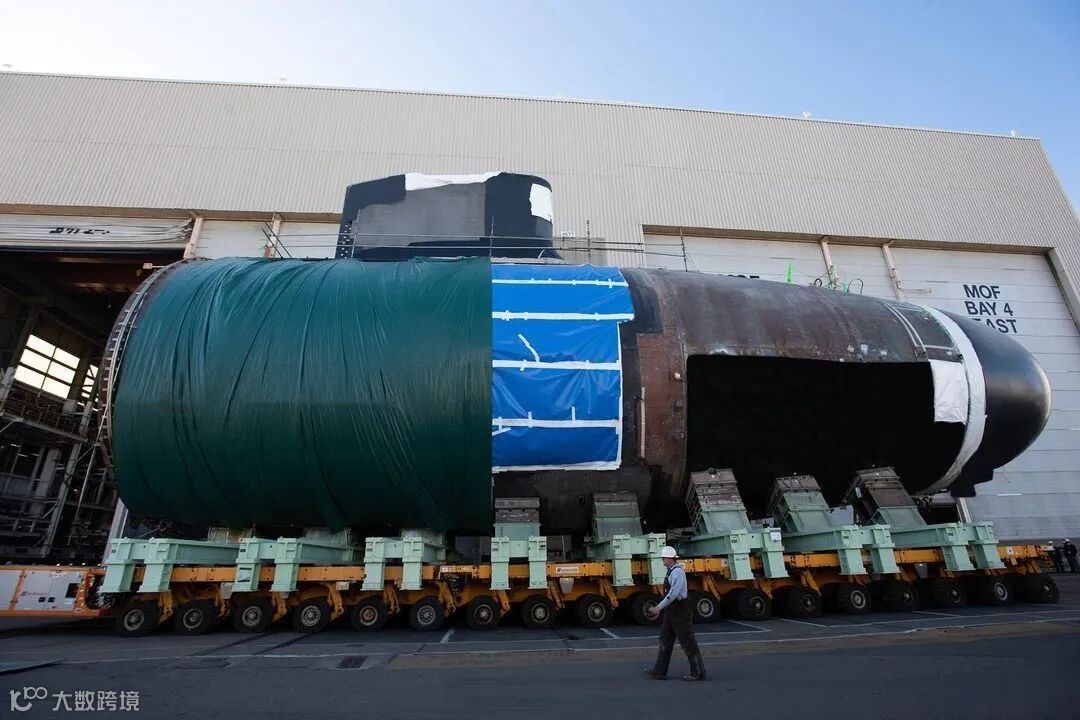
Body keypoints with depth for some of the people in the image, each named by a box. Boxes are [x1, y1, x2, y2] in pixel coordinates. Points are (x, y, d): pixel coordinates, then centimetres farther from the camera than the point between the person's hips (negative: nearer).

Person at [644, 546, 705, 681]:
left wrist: (659, 607, -25)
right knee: (665, 640, 11)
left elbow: (673, 593, -27)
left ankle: (698, 672, 13)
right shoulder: (671, 571, 12)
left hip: (680, 610, -10)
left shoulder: (677, 571, -19)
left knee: (687, 641, 1)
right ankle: (660, 671, 16)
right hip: (671, 611, 10)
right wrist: (659, 609, 18)